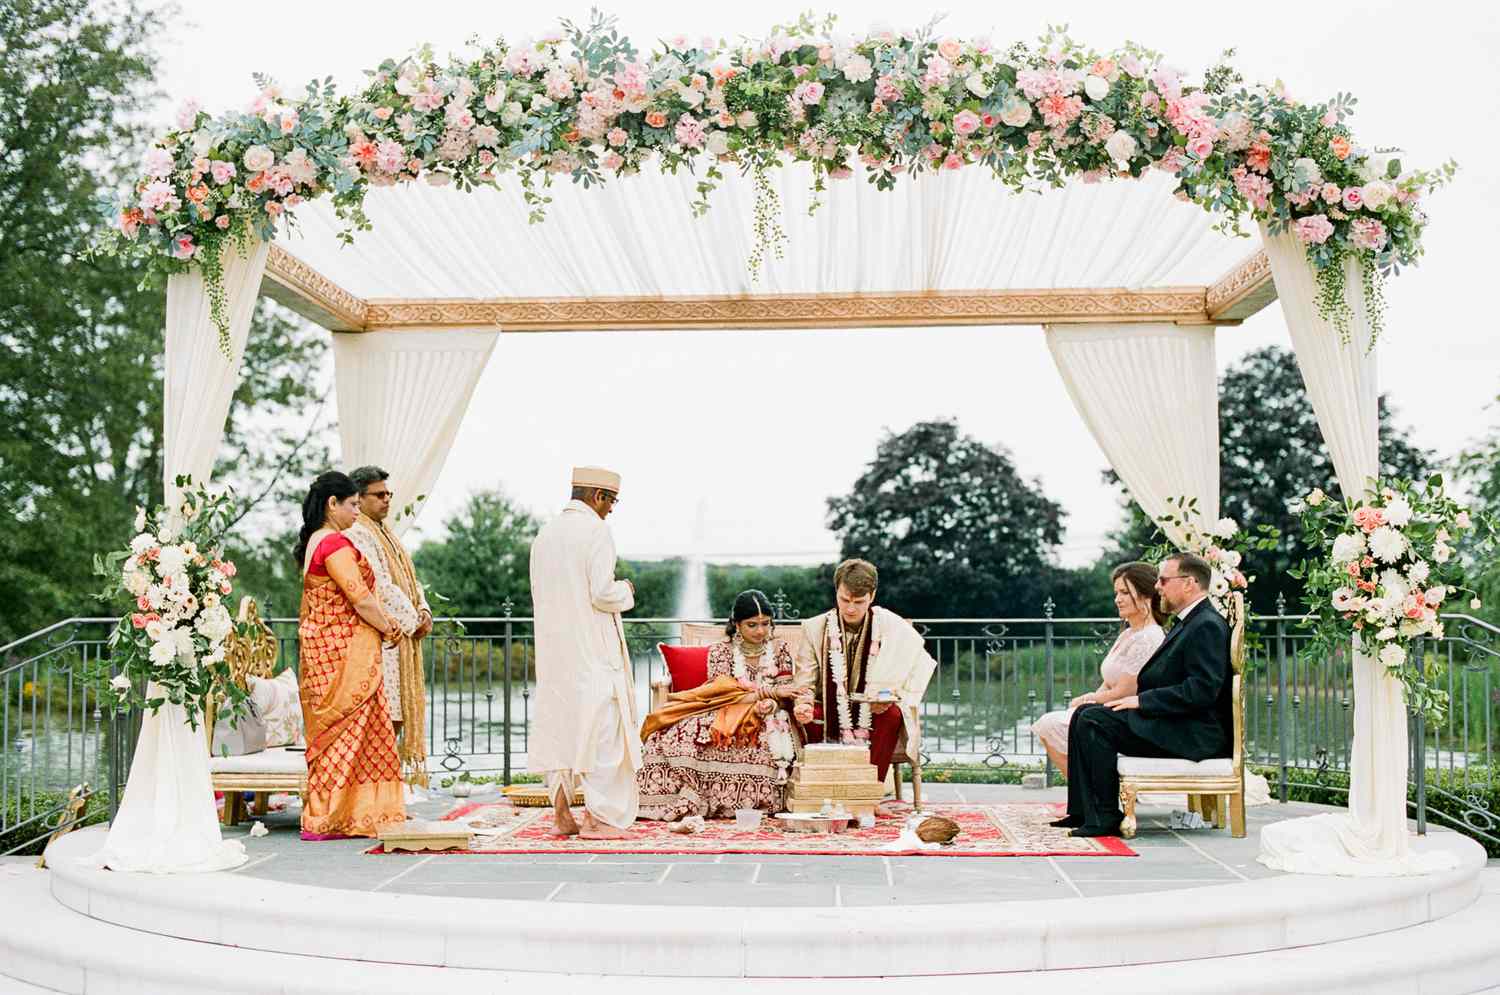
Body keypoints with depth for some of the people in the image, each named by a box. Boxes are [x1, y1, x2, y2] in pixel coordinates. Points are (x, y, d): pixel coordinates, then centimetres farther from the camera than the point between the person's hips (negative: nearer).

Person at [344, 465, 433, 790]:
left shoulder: (385, 534, 21)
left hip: (402, 637, 10)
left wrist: (423, 611, 1)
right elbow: (380, 585, -17)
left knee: (397, 716, 9)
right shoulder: (355, 534, -10)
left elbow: (409, 578, 19)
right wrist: (412, 619, -12)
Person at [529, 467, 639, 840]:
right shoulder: (596, 531, -11)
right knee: (601, 728, -1)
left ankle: (562, 811, 11)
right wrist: (625, 590, 3)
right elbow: (603, 593, -18)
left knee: (559, 725, 11)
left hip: (553, 647, 7)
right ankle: (599, 816, 0)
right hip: (592, 648, -7)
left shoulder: (545, 534, 11)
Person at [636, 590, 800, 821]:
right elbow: (722, 694, -9)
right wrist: (769, 692, -16)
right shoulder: (720, 652, 1)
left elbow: (785, 697, 4)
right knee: (686, 731, -30)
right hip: (725, 715, 0)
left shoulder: (780, 650, 7)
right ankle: (686, 800, -25)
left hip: (766, 719, 1)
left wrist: (766, 706, -20)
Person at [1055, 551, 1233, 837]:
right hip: (1173, 723, 11)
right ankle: (1082, 811, 4)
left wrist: (1142, 700, -19)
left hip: (1196, 734, -11)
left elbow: (1201, 691, -24)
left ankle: (1105, 818, -16)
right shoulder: (1189, 622, 18)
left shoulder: (1208, 626, -15)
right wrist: (1137, 699, 4)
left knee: (1094, 721, -21)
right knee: (1084, 714, 5)